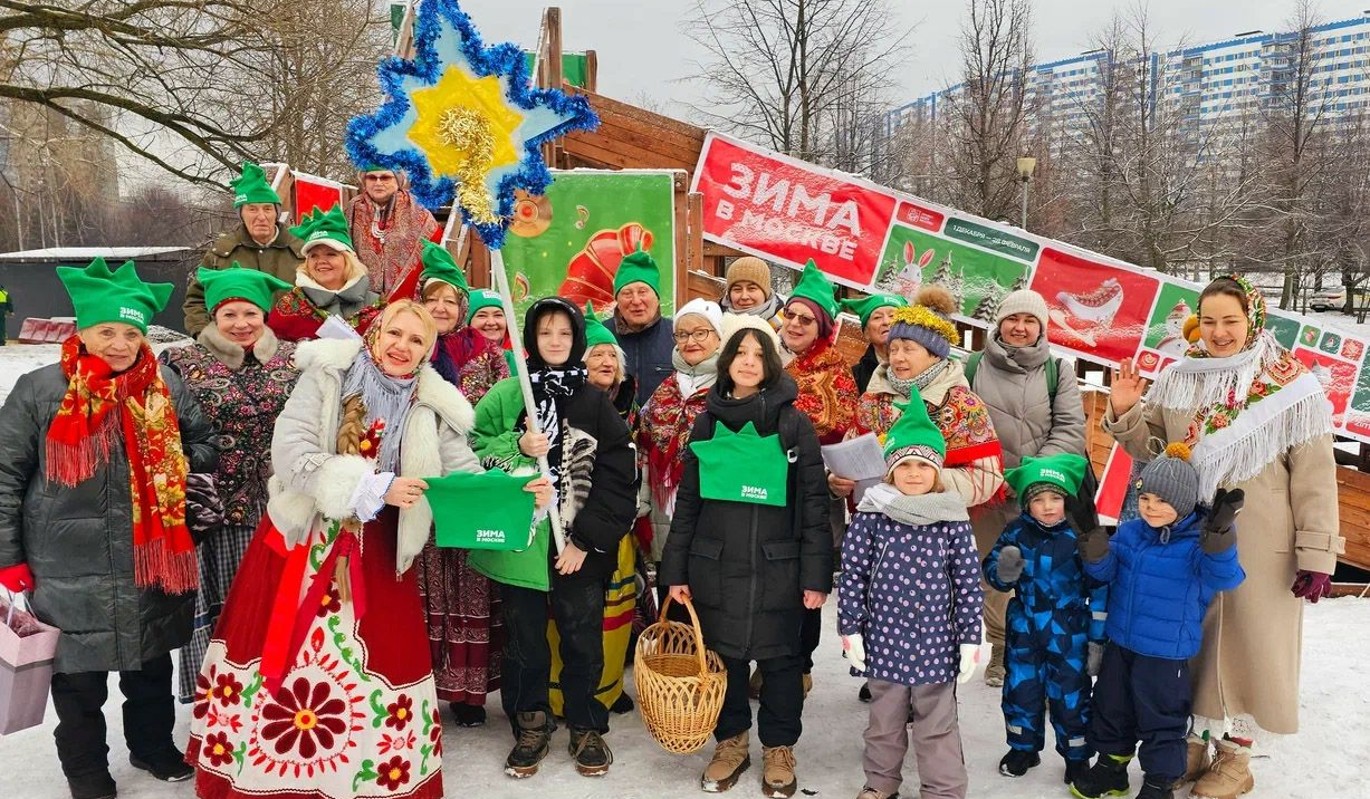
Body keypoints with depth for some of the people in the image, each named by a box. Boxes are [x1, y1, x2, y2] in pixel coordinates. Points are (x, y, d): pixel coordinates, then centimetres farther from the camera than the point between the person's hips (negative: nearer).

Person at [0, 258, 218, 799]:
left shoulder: (165, 388, 0)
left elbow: (204, 447, 14)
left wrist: (180, 466, -6)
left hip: (152, 564, 3)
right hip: (69, 569, -2)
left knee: (152, 665, 20)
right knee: (79, 677, 13)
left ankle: (153, 746, 42)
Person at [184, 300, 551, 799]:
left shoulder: (430, 406, -2)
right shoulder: (327, 377, -8)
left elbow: (467, 476, -7)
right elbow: (290, 452, -19)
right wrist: (374, 487, -27)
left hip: (376, 554, 1)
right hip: (300, 540, -1)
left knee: (378, 667, 5)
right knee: (275, 656, 10)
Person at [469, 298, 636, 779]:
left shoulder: (596, 403, 0)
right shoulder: (506, 395, 2)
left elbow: (617, 478, -3)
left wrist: (587, 538, -9)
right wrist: (518, 448, -16)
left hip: (579, 547, 0)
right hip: (519, 542, 1)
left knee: (583, 642, 9)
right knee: (524, 642, 12)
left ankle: (586, 728, 28)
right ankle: (531, 726, 30)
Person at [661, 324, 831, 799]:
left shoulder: (793, 422, -3)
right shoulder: (707, 421, 6)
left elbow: (814, 501, -4)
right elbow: (687, 500, 8)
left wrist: (816, 574, -8)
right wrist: (675, 568, 5)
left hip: (777, 565, -2)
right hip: (714, 564, 3)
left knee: (780, 657, 8)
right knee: (722, 654, 11)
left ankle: (779, 748, 26)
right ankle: (731, 742, 30)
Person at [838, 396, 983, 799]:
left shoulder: (953, 519, -5)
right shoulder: (871, 515, -6)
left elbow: (969, 584, -2)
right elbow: (852, 574, -3)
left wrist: (970, 640, -3)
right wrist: (850, 630, -5)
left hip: (935, 641, -1)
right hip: (884, 638, 1)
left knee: (937, 724, 12)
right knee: (884, 719, 19)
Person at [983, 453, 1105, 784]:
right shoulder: (1016, 533, -5)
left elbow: (1099, 592, -7)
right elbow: (991, 571, 0)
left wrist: (1097, 639, -6)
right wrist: (1003, 573, -25)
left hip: (1068, 635, -3)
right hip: (1024, 632, 3)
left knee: (1070, 695, 9)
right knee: (1020, 690, 15)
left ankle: (1077, 756, 30)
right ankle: (1024, 748, 36)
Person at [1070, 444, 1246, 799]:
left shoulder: (1199, 542, -15)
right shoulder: (1130, 533, 1)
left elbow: (1223, 576, -30)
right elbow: (1105, 570, 4)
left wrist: (1219, 533, -47)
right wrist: (1092, 538, -15)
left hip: (1165, 653, -6)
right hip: (1120, 643, 6)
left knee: (1161, 718, 8)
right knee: (1110, 707, 19)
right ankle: (1110, 765, 37)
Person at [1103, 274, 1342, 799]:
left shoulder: (1290, 387, -8)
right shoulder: (1177, 380, 2)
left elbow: (1314, 477, -7)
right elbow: (1151, 448, 11)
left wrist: (1317, 554, -9)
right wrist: (1123, 414, -8)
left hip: (1258, 550, -3)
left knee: (1246, 646, 10)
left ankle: (1235, 755, 29)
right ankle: (1189, 742, 33)